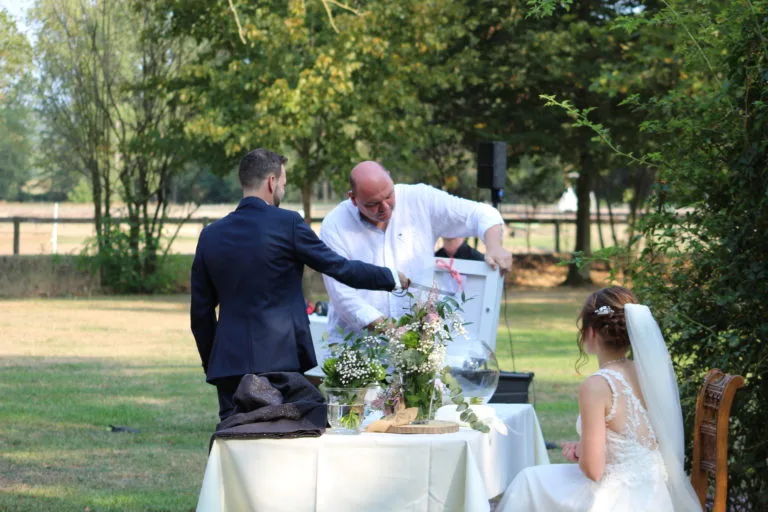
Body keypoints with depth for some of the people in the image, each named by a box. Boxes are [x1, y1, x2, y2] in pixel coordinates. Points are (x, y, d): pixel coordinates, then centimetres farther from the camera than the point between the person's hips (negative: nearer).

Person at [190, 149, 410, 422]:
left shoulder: (211, 235, 7)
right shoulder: (287, 224, -6)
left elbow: (200, 311, 12)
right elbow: (340, 267, 0)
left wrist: (210, 365, 21)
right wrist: (393, 278, 14)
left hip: (228, 362, 4)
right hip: (282, 359, -4)